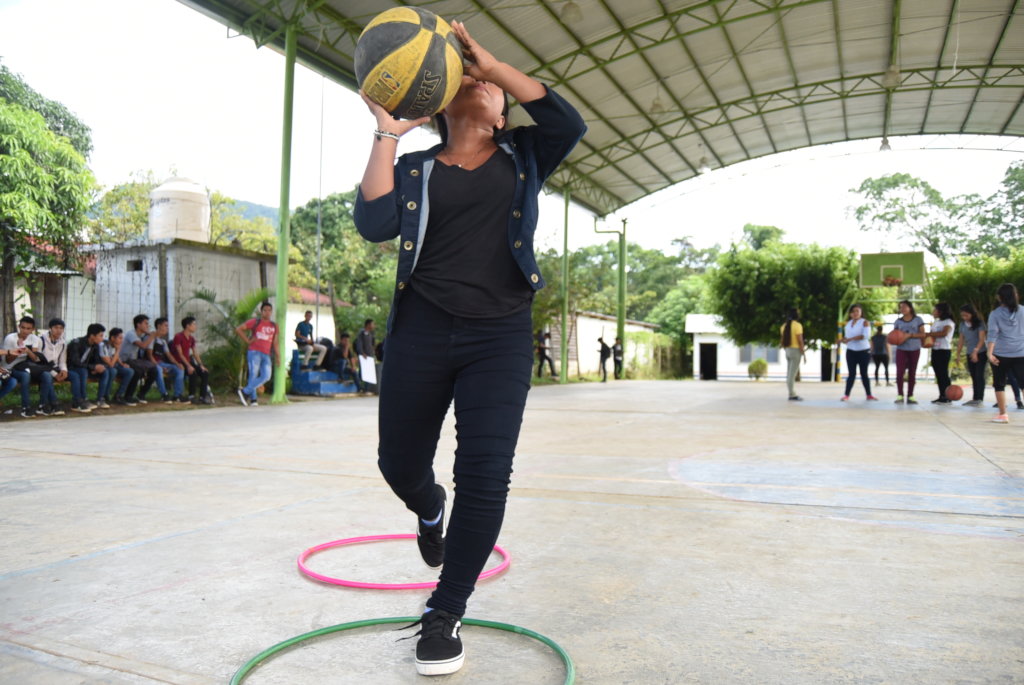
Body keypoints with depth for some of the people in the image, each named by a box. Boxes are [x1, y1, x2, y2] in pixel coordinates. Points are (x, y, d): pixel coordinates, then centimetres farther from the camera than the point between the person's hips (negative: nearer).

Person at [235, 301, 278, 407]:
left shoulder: (274, 326, 17)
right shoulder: (255, 322, 4)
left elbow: (275, 342, 18)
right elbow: (238, 329, 1)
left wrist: (277, 356, 11)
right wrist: (248, 340, -5)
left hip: (266, 355, 4)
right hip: (254, 352, -4)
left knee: (266, 376, -10)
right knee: (254, 375, -9)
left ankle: (245, 392, -2)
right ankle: (253, 399, -2)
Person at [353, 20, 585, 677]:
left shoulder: (522, 156, 13)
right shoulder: (415, 168, 10)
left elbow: (568, 122, -7)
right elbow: (374, 223, -8)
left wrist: (493, 62, -4)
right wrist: (387, 133, -5)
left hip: (501, 334, 0)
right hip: (422, 331, 1)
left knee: (486, 472, -9)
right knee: (400, 463, 11)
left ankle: (445, 615, 7)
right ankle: (431, 509, 49)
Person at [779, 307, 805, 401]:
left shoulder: (784, 326, 10)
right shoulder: (797, 325, -13)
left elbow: (781, 341, 12)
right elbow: (800, 340, -17)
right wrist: (804, 354, -13)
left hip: (788, 351, 7)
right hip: (796, 351, -7)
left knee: (790, 374, 10)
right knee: (792, 373, -7)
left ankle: (793, 394, 15)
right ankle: (792, 395, -5)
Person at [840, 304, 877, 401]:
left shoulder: (865, 322, -6)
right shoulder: (847, 323, 10)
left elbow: (866, 335, -21)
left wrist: (850, 339, -25)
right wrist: (843, 340, -10)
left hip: (864, 351, -3)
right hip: (851, 352, 4)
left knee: (864, 374, 2)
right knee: (851, 374, 2)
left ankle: (869, 395, 12)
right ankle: (846, 395, 1)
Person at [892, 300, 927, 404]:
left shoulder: (918, 319, 3)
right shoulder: (898, 321, 9)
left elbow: (923, 334, -3)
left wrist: (910, 335, -17)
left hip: (914, 350, -1)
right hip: (901, 349, 1)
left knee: (912, 373, 4)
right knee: (900, 372, -12)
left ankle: (910, 396, 9)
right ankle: (900, 395, -8)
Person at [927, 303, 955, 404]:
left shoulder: (948, 322, -5)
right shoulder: (936, 322, 19)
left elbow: (944, 333, -21)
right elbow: (932, 335, 19)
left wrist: (928, 334, -17)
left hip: (944, 350, -8)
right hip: (935, 349, 8)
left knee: (943, 373, -9)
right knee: (938, 374, 8)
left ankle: (947, 397, -6)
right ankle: (942, 396, 12)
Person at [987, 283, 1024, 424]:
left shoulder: (995, 314, -2)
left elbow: (993, 334, -12)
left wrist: (990, 353, -18)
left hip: (1000, 354, -1)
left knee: (999, 384, 11)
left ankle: (1002, 414, 11)